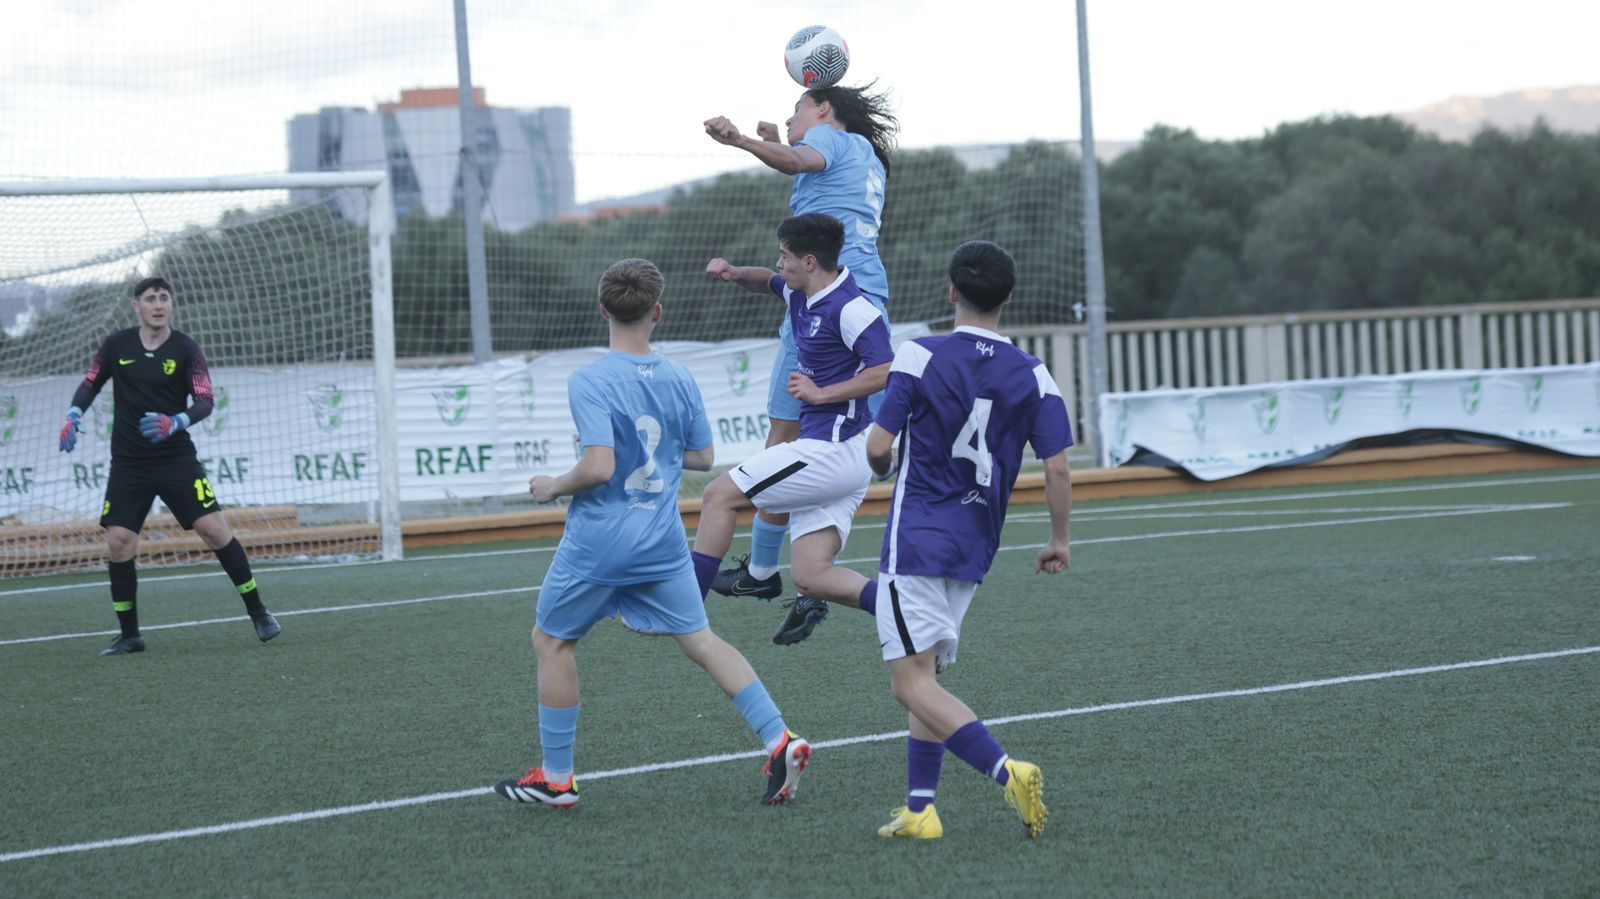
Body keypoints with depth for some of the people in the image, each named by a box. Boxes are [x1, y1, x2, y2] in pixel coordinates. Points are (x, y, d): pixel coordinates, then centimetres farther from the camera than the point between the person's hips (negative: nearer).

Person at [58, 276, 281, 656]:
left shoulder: (185, 349, -5)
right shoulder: (116, 346, 1)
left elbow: (205, 401, -8)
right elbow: (91, 383, 14)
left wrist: (175, 422, -26)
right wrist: (73, 416, -3)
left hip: (176, 459, -2)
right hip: (128, 464, 2)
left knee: (214, 528, -10)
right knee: (119, 542, -5)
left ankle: (258, 613, 3)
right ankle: (129, 636, 8)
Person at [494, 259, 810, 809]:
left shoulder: (589, 382, -16)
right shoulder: (679, 381, 1)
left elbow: (599, 467, -24)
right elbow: (702, 457, 9)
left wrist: (553, 487, -6)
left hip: (598, 541, -4)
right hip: (662, 543, 4)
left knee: (552, 641, 13)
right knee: (701, 641, 10)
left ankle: (555, 779, 18)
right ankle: (779, 740, -2)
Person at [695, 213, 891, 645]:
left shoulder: (850, 309, -15)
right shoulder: (800, 293, 13)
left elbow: (885, 371, -22)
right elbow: (768, 282, 35)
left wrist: (820, 393, -20)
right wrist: (735, 273, 13)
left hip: (834, 447, -10)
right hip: (825, 449, 10)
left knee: (720, 495, -3)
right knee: (810, 578, 1)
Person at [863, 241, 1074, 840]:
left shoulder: (919, 357, -9)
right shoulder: (1032, 375, 1)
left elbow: (878, 448, -10)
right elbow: (1057, 468, -2)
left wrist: (882, 463, 14)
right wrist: (1059, 542, 11)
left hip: (916, 538, -5)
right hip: (974, 546, 5)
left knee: (912, 683, -7)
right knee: (924, 676, 16)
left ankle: (1008, 771, -23)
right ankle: (920, 809, 11)